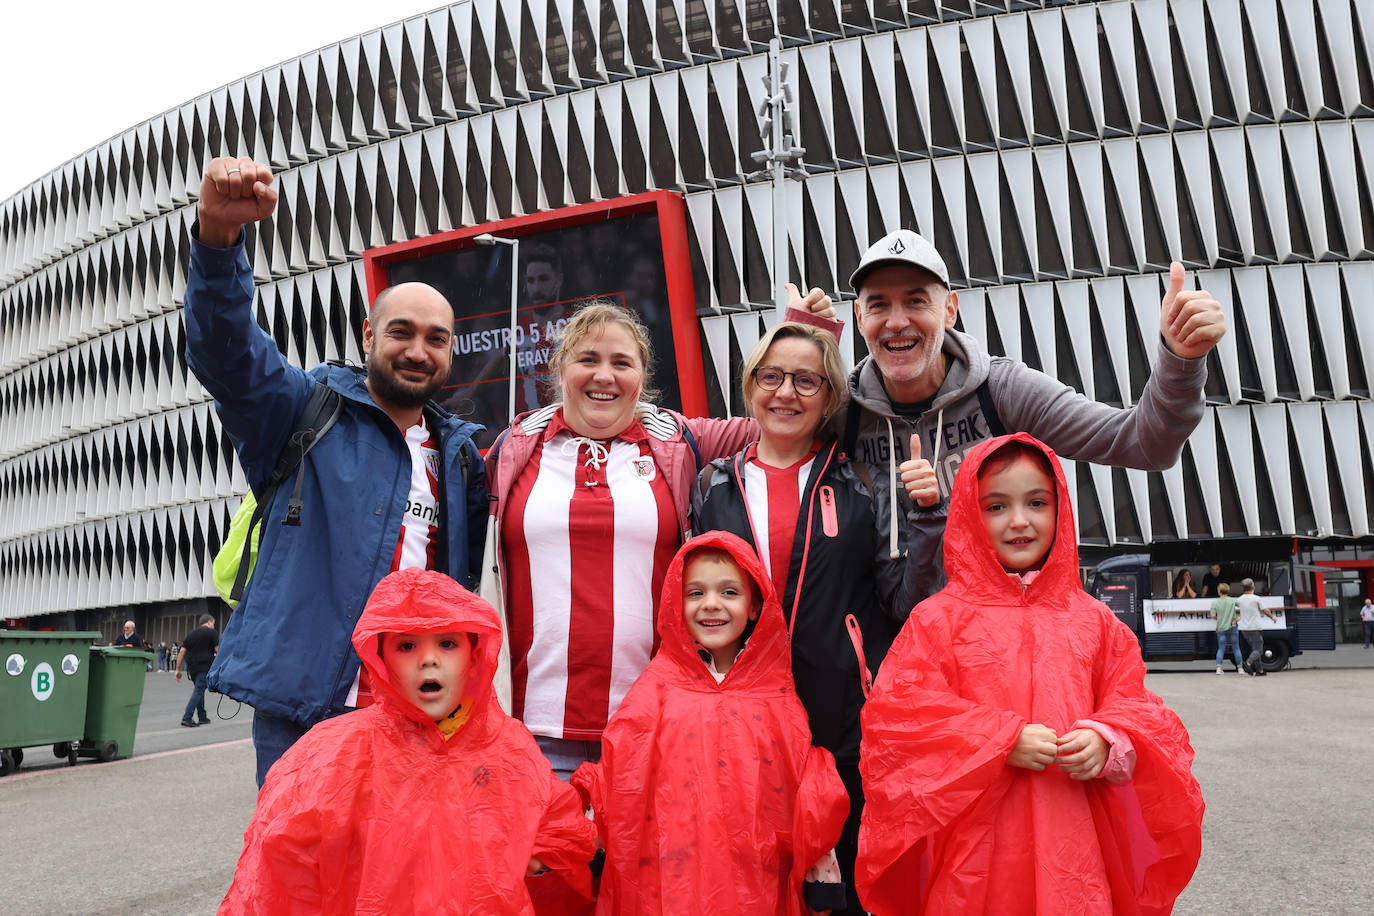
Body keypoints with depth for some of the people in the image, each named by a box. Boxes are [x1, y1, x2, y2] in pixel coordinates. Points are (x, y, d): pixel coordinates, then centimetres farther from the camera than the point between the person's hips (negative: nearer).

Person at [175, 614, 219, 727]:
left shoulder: (191, 634, 16)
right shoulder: (212, 632, 0)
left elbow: (182, 652, 11)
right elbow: (218, 650, -7)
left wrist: (178, 670, 13)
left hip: (192, 668, 6)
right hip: (205, 668, -6)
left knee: (199, 691, 16)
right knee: (199, 691, -5)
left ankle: (202, 717, 20)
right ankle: (187, 717, -14)